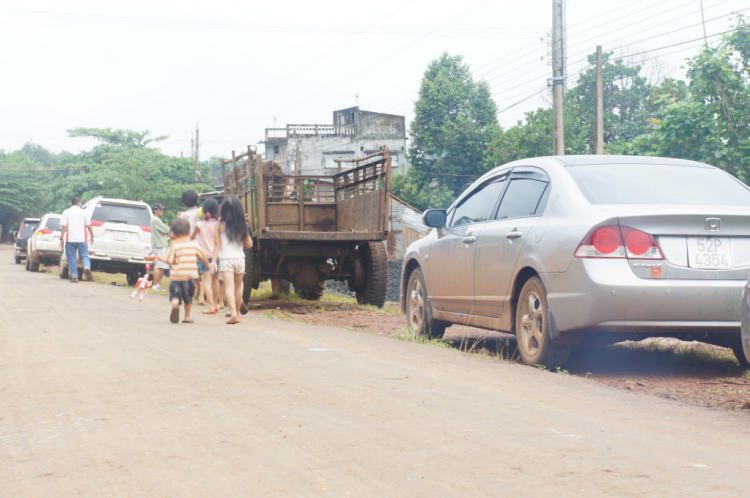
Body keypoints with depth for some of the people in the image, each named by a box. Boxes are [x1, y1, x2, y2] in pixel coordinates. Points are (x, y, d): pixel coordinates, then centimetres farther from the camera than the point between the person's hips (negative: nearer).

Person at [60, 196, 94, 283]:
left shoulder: (66, 212, 3)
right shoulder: (84, 213, 4)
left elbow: (63, 227, -3)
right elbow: (89, 226, 5)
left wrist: (61, 238, -1)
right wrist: (92, 236, 16)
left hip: (70, 239, -1)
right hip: (82, 239, 1)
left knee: (71, 257, 7)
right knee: (84, 255, 6)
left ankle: (74, 277, 3)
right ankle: (87, 268, -24)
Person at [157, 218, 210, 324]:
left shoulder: (174, 246, -5)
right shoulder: (194, 245, 4)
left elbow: (169, 260, -7)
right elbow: (203, 257, 10)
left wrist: (161, 258, 13)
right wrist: (208, 265, 28)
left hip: (176, 276, -3)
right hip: (191, 276, 3)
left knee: (175, 296, -5)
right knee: (188, 298, 18)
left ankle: (175, 306, -36)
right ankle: (187, 317, 21)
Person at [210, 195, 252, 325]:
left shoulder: (220, 225, -3)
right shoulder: (241, 225, 1)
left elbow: (217, 244, -5)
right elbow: (249, 244, 6)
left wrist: (214, 261, -2)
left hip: (225, 259, -2)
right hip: (240, 258, 2)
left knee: (229, 286, -11)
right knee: (238, 286, 18)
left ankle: (233, 313, -28)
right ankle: (236, 313, 26)